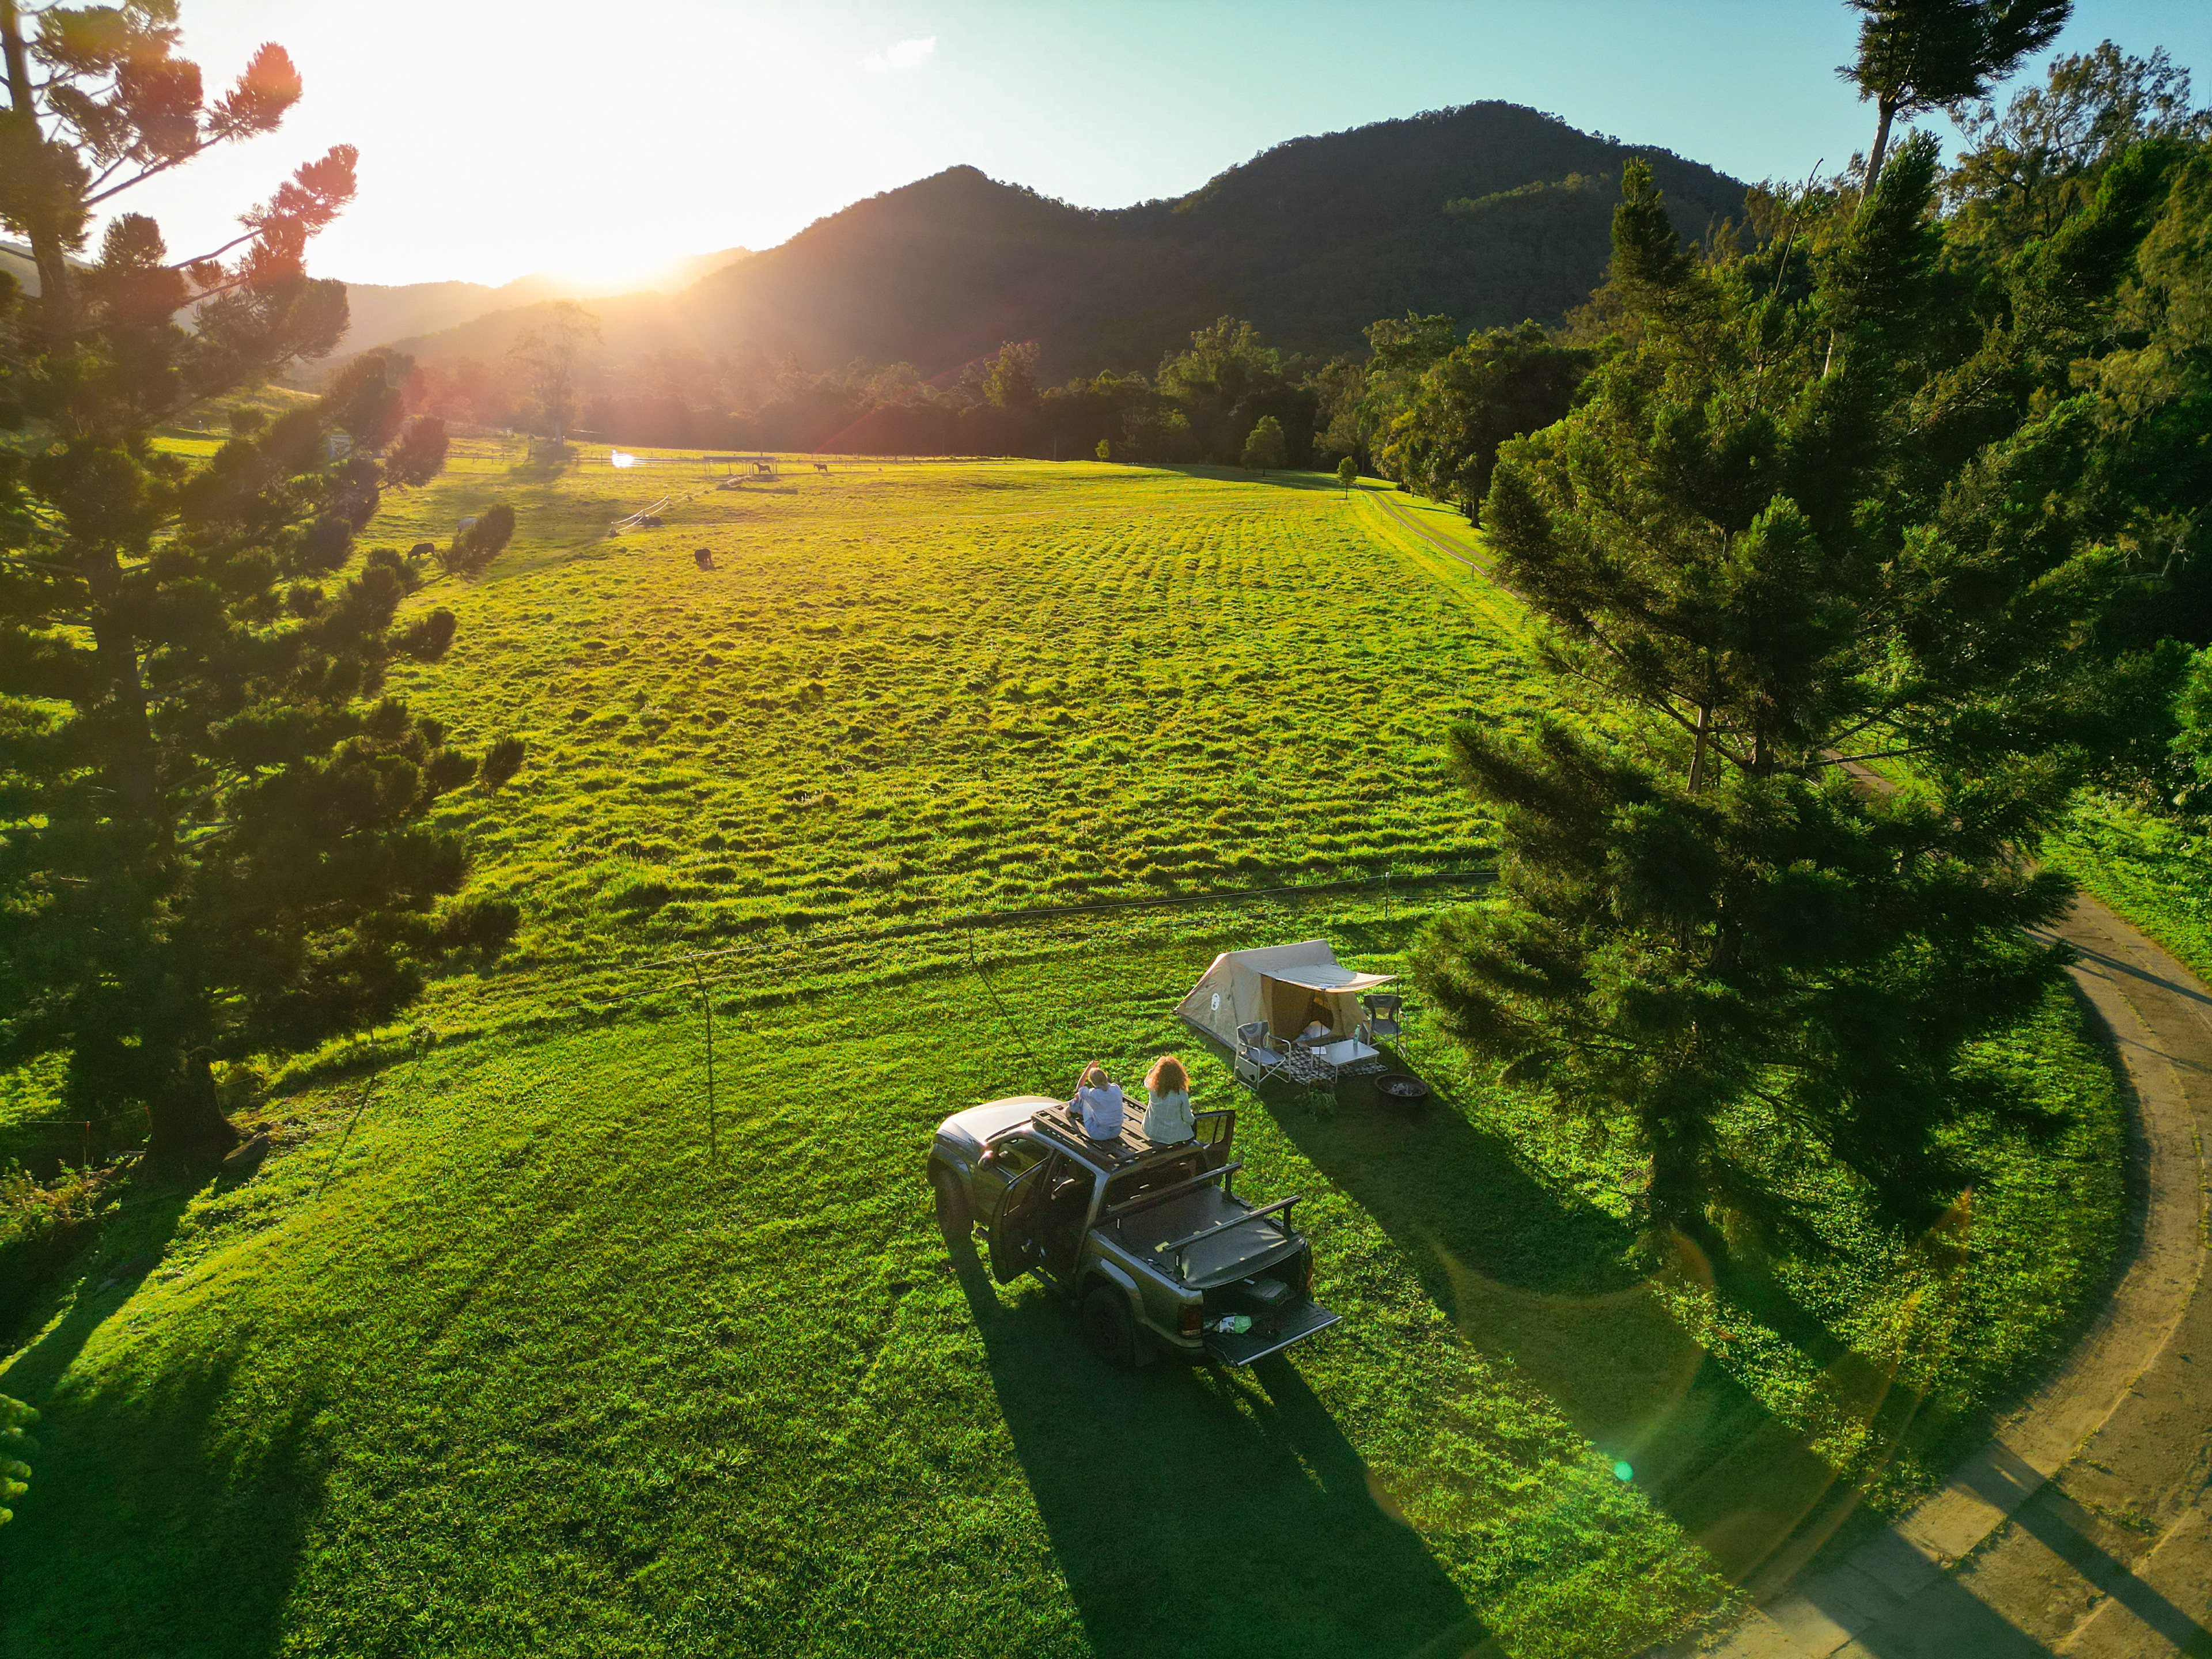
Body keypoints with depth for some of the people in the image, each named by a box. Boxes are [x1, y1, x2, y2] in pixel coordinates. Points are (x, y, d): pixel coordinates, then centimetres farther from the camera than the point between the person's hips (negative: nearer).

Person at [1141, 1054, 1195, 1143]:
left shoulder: (1152, 1089, -21)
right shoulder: (1182, 1095, -28)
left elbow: (1146, 1081, 6)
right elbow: (1187, 1118, -14)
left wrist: (1154, 1067, -8)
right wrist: (1191, 1119, 9)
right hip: (1171, 1137, -3)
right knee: (1193, 1124, 27)